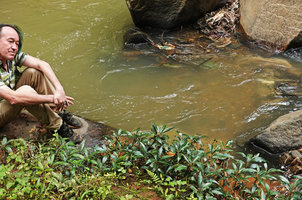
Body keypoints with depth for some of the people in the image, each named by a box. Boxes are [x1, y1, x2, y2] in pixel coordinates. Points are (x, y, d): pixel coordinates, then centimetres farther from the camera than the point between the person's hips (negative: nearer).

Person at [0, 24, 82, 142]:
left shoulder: (12, 54, -9)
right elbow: (13, 98, -38)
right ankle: (57, 126, -18)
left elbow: (41, 64, -12)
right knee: (26, 91, -32)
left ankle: (58, 112, -5)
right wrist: (52, 98, -35)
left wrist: (59, 89, -27)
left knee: (33, 73, -10)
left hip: (12, 105, 8)